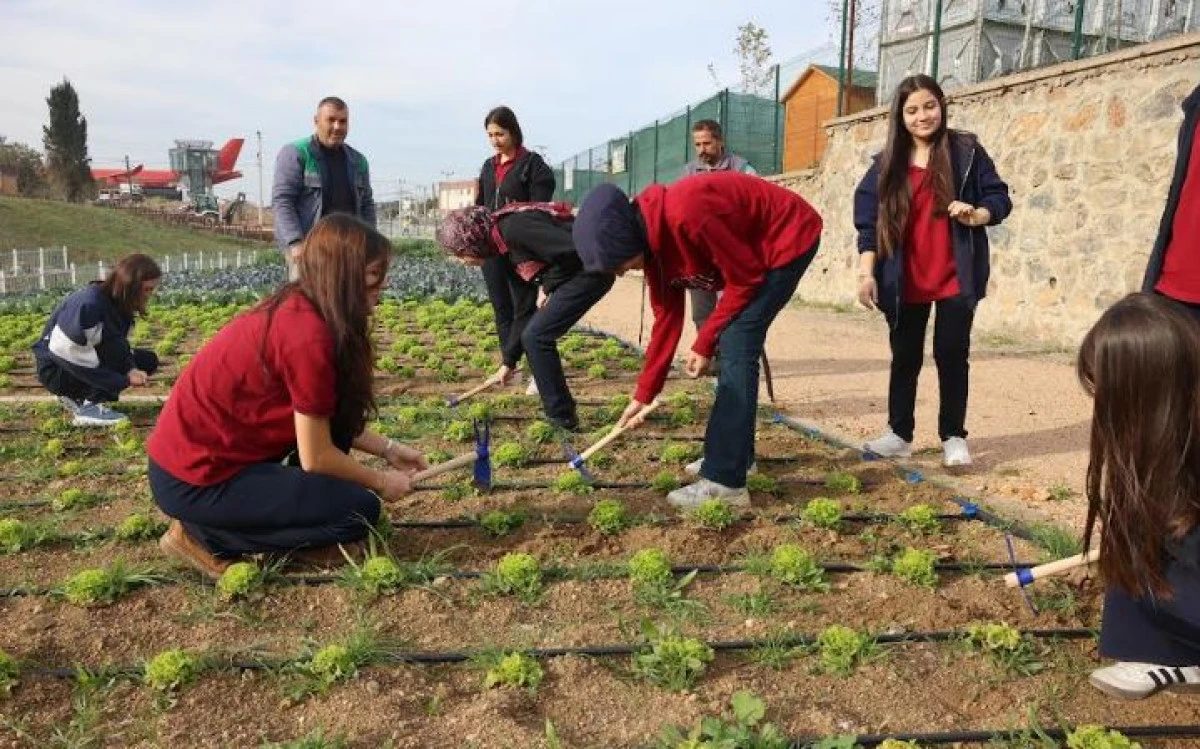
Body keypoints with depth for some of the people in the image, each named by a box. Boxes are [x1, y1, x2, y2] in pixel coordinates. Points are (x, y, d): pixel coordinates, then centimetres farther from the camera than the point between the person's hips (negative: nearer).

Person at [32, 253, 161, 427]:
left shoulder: (119, 304, -2)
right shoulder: (89, 304, -28)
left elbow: (121, 348, -2)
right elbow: (67, 353, -32)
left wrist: (131, 370, -24)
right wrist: (125, 380, -32)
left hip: (82, 365, 9)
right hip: (56, 369, -9)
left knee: (148, 361, 0)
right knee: (115, 349, -29)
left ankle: (78, 396, 9)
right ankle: (90, 406, -21)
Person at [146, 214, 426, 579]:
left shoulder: (295, 309, 4)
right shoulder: (309, 334, -23)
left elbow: (327, 419, 13)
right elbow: (315, 457, -16)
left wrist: (388, 449, 13)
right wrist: (381, 482, -1)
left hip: (199, 452, 9)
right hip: (195, 481, -9)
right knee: (359, 509, -7)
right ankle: (205, 535, 1)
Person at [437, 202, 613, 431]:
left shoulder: (513, 228, -18)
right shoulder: (504, 248, 12)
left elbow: (572, 250, -26)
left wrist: (547, 285, -10)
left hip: (590, 268, -10)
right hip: (578, 272, 10)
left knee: (536, 336, -8)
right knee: (532, 334, 13)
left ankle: (561, 417, 2)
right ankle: (560, 411, 22)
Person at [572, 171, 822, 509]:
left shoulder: (685, 215, -33)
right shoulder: (651, 239, -4)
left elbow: (745, 278, -23)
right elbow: (667, 316, 4)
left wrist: (704, 344, -14)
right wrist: (643, 395, 5)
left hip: (790, 236, -9)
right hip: (755, 248, 9)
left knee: (736, 348, -15)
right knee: (734, 347, 11)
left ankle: (725, 482, -14)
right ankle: (734, 453, 25)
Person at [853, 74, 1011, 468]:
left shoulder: (966, 151, -1)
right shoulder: (887, 163, 3)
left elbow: (999, 197, 2)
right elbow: (869, 221, 2)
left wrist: (977, 215, -21)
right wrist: (866, 273, -6)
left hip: (955, 277, -2)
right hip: (905, 281, 2)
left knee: (951, 355, 2)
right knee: (904, 357, 10)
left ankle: (953, 438, 13)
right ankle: (899, 434, 20)